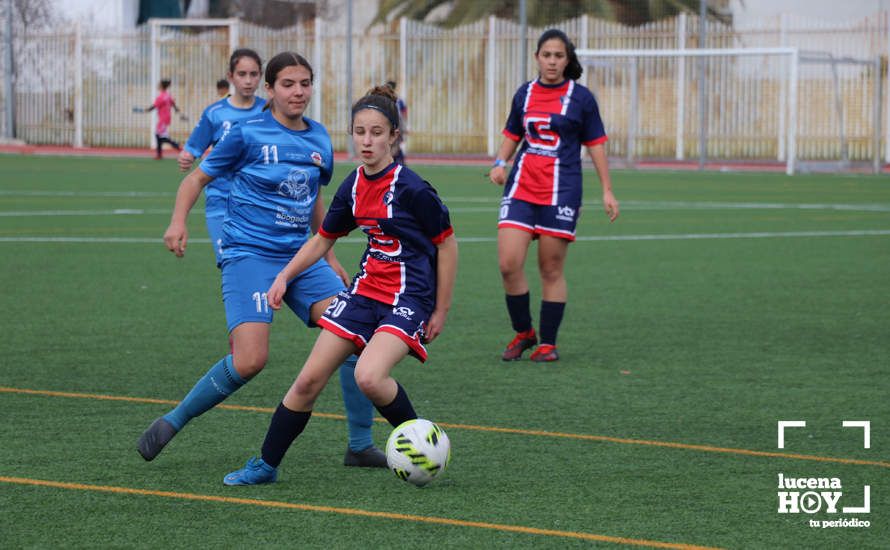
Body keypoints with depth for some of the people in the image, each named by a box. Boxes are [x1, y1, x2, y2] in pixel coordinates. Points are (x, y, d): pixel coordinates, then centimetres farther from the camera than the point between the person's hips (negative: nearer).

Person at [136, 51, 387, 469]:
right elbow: (198, 178, 2)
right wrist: (178, 222, -14)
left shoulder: (319, 139, 11)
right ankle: (171, 423, -1)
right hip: (250, 256, -5)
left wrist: (328, 258, 26)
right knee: (250, 361, -22)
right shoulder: (247, 133, -5)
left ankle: (360, 446, 2)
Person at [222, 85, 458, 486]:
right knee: (309, 380, 2)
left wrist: (441, 309, -5)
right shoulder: (353, 187, 4)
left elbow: (446, 245, -9)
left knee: (369, 377, -28)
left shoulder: (411, 189, -17)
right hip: (365, 290, 7)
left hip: (408, 299, -7)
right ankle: (266, 465, 15)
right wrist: (284, 276, 8)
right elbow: (323, 239, 18)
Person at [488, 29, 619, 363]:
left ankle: (548, 342, 12)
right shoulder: (524, 94, 10)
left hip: (561, 191, -3)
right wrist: (500, 163, 2)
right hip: (521, 187, 3)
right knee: (508, 264, -9)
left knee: (551, 270, 0)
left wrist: (607, 191, 1)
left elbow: (595, 144, 5)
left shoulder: (580, 97, 1)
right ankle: (523, 333, 10)